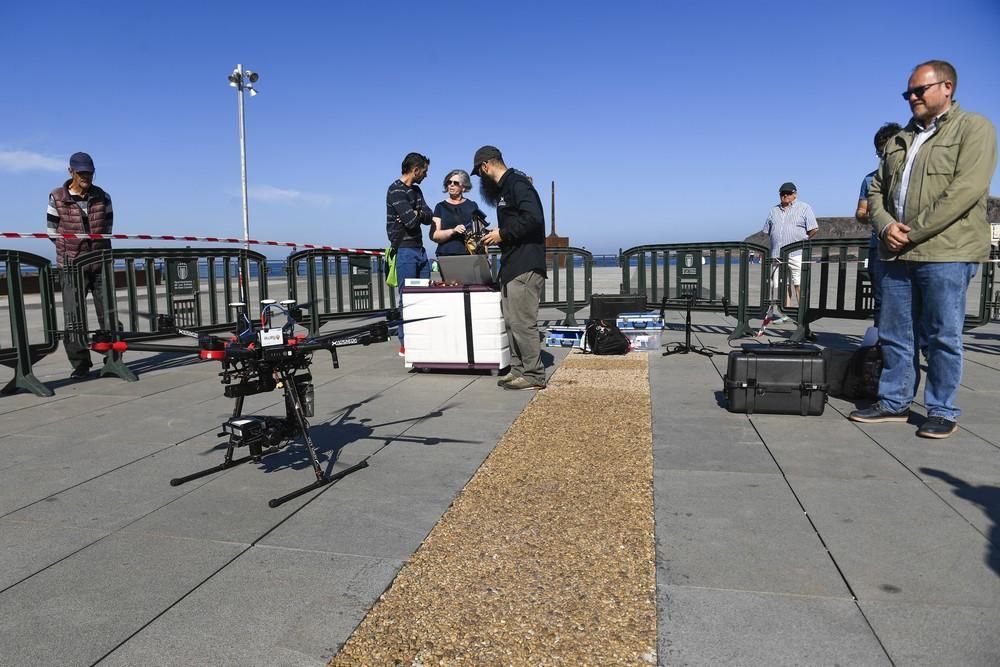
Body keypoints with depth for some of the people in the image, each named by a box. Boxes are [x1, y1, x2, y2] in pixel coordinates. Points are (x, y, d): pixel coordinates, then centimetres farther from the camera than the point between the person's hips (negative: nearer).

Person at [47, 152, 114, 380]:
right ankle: (80, 365, 5)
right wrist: (72, 250, 5)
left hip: (101, 262, 2)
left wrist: (99, 249, 6)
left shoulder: (103, 197, 5)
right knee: (74, 316, -3)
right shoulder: (57, 198, -1)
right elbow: (53, 232, 4)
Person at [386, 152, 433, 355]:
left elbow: (428, 216, 6)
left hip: (420, 249, 8)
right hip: (404, 250, -8)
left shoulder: (416, 190, 17)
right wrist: (419, 215, 0)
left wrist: (416, 213, -13)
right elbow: (411, 221, -20)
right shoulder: (396, 190, -11)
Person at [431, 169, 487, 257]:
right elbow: (433, 235, 1)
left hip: (469, 254, 0)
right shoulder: (441, 207, 12)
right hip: (445, 255, 0)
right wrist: (453, 231, -13)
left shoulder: (472, 206, 14)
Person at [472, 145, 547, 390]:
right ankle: (518, 369, 20)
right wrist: (497, 236, 15)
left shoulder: (517, 184, -10)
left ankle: (534, 375, -3)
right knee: (511, 321, 12)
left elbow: (532, 218, -23)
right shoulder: (504, 188, 22)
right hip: (512, 267, 11)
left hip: (525, 268, -11)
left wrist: (503, 234, -16)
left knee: (522, 322, -9)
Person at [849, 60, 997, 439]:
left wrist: (913, 233, -14)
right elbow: (876, 191, 17)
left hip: (946, 253, -6)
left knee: (942, 337, -1)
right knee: (893, 335, 8)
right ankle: (894, 403, 18)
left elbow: (966, 189, -12)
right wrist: (886, 226, -4)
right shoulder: (899, 140, 20)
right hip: (897, 253, 6)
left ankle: (943, 412, 10)